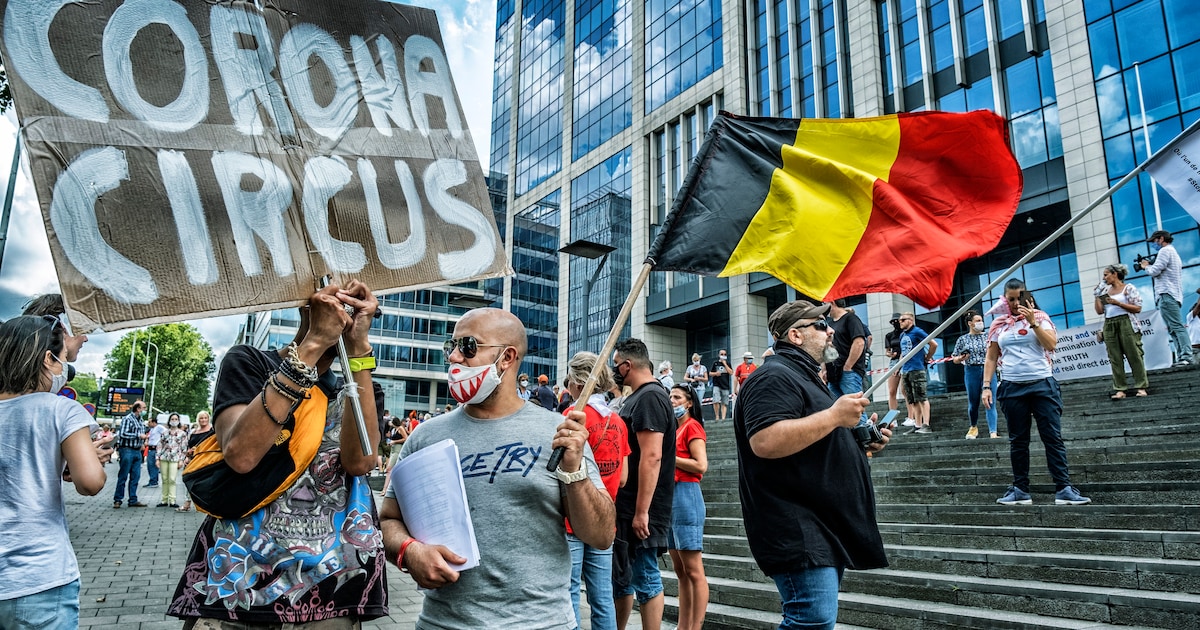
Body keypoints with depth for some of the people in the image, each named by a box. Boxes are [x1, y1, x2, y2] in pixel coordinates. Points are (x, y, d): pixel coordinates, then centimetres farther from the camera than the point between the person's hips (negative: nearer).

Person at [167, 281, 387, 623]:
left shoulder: (362, 391, 9)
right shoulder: (249, 362, 1)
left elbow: (359, 460, -13)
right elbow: (240, 454, -19)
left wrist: (359, 347, -17)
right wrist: (314, 342, -20)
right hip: (235, 585, -2)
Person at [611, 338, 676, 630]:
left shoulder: (649, 398, -17)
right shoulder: (637, 397, 15)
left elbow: (652, 457, -25)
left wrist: (641, 511, -26)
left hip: (641, 510, -10)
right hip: (625, 507, 10)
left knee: (645, 579, -1)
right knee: (620, 576, 17)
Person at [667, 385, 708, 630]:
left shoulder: (692, 426, -5)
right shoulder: (677, 428, 19)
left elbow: (701, 465, -15)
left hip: (686, 495, -9)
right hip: (670, 495, 9)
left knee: (693, 571, -6)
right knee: (680, 571, 10)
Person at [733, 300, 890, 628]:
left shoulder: (804, 378, 22)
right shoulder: (774, 377, -12)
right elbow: (765, 442, -29)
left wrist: (861, 443, 14)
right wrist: (835, 415, -22)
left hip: (825, 531, 11)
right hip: (799, 535, -11)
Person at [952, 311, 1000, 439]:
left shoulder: (988, 337, 9)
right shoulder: (963, 340, 6)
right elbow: (955, 359, 8)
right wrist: (961, 358, -13)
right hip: (972, 371, 0)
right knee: (973, 403, 8)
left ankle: (993, 432, -8)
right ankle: (974, 427, 30)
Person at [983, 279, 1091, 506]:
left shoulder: (1040, 317, 6)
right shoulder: (998, 324, 10)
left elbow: (1051, 345, -7)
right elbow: (991, 358, 10)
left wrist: (1033, 323, -16)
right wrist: (986, 386, 2)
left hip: (1042, 384, -1)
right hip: (1012, 388, 2)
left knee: (1053, 437, -3)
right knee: (1018, 441, 6)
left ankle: (1063, 489, -2)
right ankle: (1020, 490, 11)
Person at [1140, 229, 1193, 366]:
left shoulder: (1165, 251, -5)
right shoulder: (1173, 252, 27)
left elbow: (1155, 271, -13)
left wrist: (1146, 266, 7)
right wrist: (1150, 266, 17)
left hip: (1167, 295, -11)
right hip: (1174, 295, 11)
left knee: (1177, 326, -15)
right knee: (1173, 328, 6)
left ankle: (1186, 357, -20)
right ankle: (1181, 357, 2)